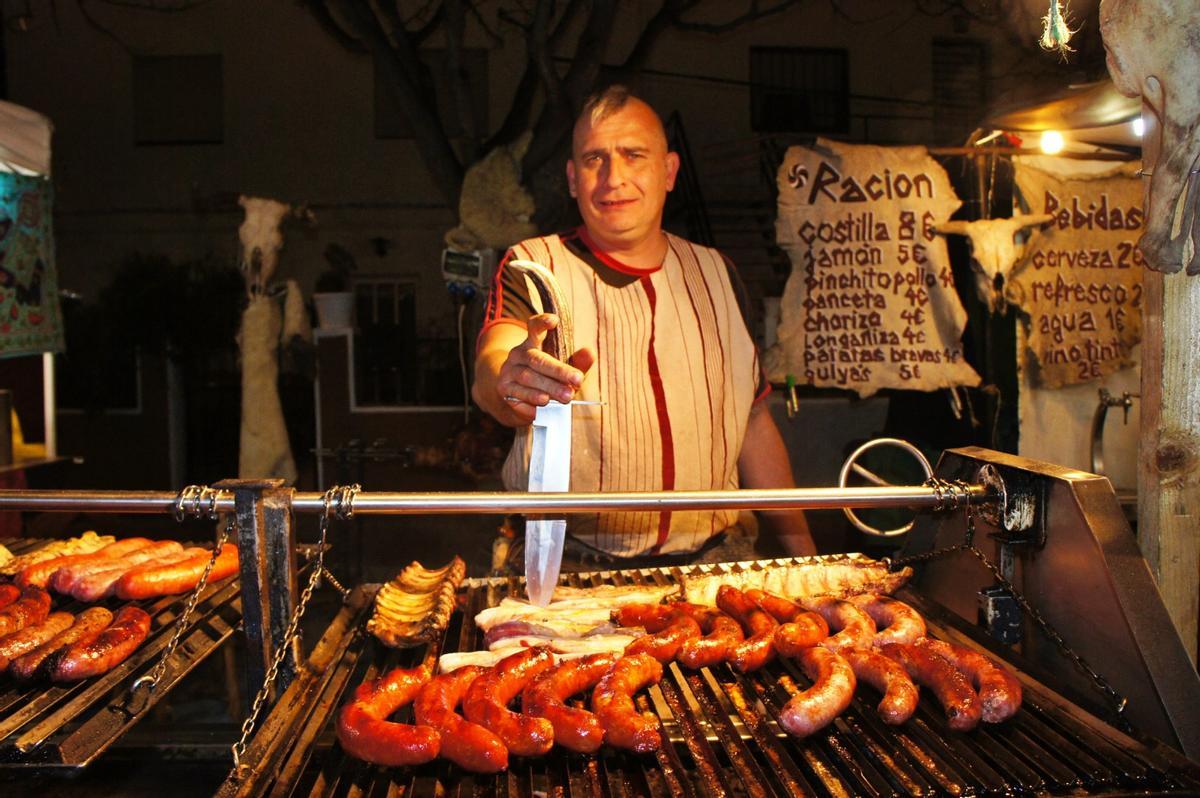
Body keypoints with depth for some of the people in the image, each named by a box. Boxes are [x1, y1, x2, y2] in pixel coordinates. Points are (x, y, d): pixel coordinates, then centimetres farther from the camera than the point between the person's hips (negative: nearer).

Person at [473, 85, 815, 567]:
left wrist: (803, 550, 14)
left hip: (712, 555, 4)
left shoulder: (713, 273, 13)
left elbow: (754, 423, 18)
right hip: (572, 561, -3)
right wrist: (510, 383, -45)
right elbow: (490, 372, -21)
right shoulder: (533, 268, 0)